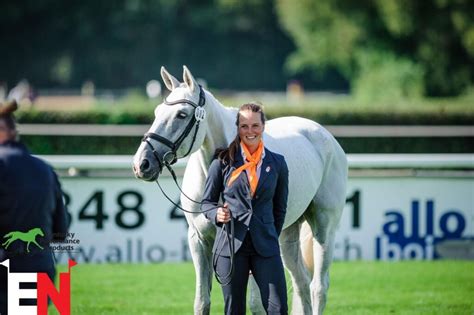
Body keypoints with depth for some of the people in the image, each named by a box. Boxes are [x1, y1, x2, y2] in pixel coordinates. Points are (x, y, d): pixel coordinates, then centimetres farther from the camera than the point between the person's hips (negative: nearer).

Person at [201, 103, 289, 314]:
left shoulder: (277, 163, 8)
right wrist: (217, 214, -13)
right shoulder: (223, 162, 2)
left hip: (265, 247, 1)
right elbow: (206, 202, 7)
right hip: (230, 245, -1)